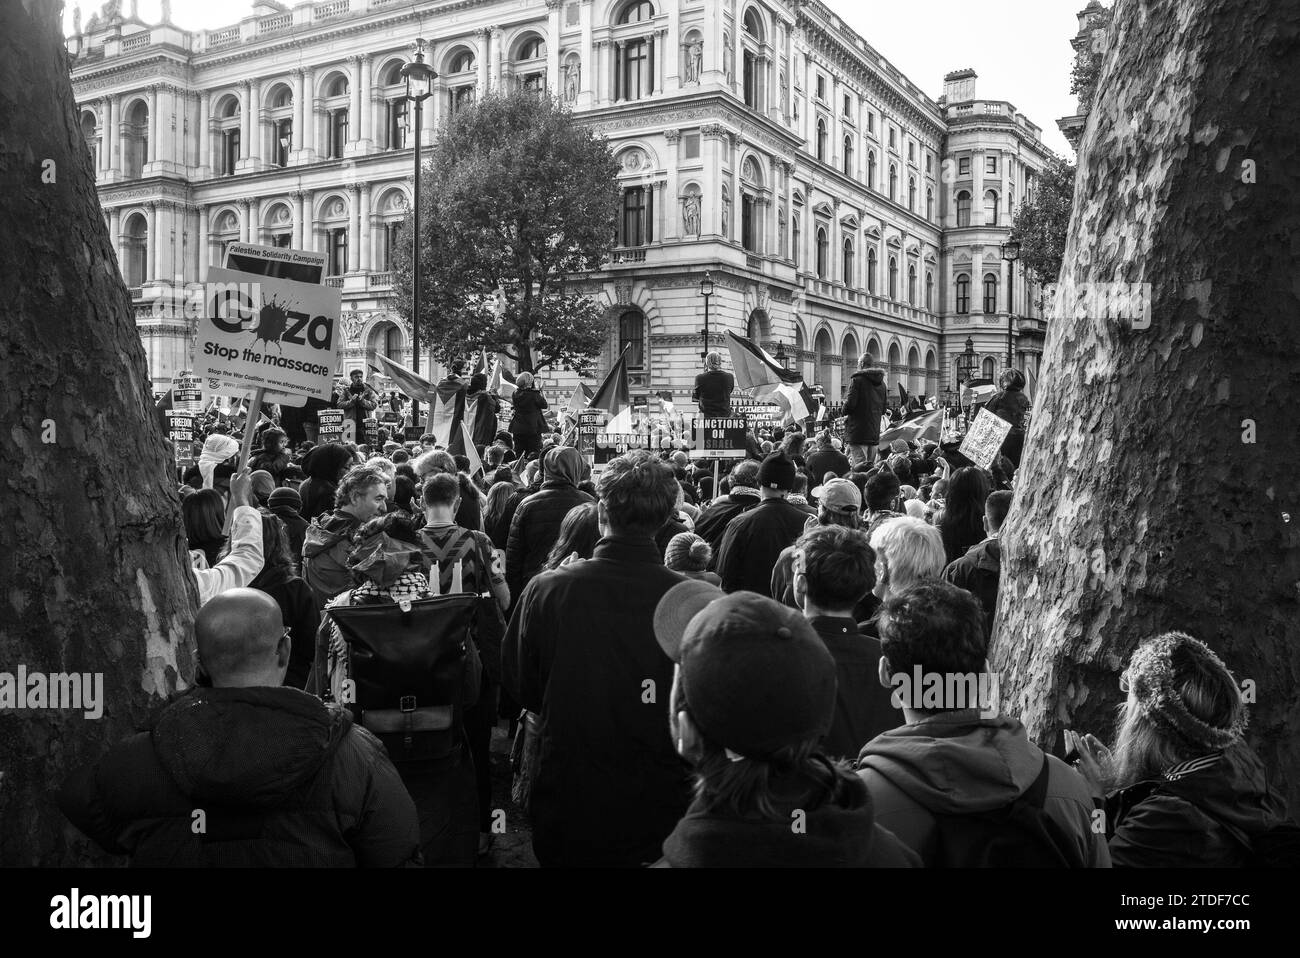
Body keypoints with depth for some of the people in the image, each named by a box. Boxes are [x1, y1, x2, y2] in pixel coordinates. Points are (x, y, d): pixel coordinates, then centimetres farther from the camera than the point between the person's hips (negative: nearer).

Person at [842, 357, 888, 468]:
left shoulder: (857, 379, -10)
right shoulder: (881, 382, 12)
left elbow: (851, 403, -15)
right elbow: (884, 408, 16)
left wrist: (845, 413, 3)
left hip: (858, 430, -7)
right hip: (874, 430, 7)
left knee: (859, 464, -9)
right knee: (871, 462, 14)